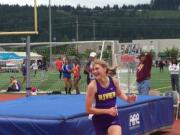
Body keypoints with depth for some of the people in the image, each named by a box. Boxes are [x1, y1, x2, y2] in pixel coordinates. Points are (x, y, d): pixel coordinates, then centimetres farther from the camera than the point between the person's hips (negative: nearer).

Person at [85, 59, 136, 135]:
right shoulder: (92, 86, -19)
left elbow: (119, 93, 15)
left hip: (113, 118, 1)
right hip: (99, 120, -1)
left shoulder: (114, 81, -9)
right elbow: (88, 109, -17)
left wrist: (127, 99, -6)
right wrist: (107, 111, -22)